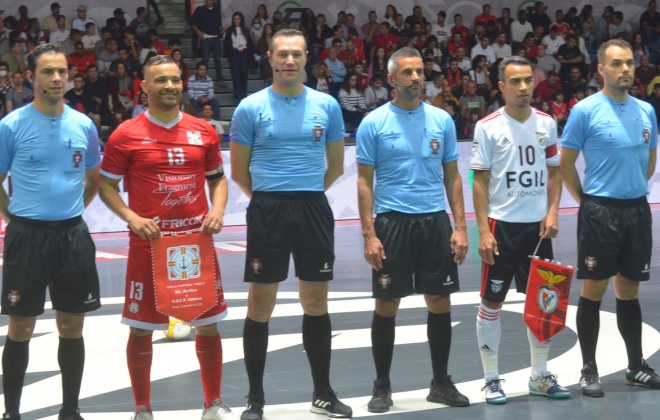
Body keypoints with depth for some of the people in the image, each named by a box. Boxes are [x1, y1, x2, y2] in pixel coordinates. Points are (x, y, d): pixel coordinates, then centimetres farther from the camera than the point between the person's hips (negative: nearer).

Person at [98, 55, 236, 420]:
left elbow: (218, 178, 15)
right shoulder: (126, 135, -4)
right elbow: (106, 185, 1)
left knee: (208, 323, 7)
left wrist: (217, 210, -4)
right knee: (142, 327, 3)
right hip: (148, 242, -3)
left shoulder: (203, 131, 6)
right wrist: (132, 218, -14)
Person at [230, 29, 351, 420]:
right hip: (268, 211, -2)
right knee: (260, 305, 0)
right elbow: (239, 171, 3)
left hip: (314, 210, 2)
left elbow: (336, 165, 14)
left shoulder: (327, 105, 4)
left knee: (316, 302, 9)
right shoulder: (251, 107, -3)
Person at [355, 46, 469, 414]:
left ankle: (441, 382, 18)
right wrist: (369, 234, -10)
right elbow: (365, 181, -2)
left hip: (435, 221, 3)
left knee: (440, 303, 6)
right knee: (387, 306, 2)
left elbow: (452, 176, 10)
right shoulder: (374, 123, -3)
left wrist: (460, 227, 2)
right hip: (392, 221, -3)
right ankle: (382, 386, 13)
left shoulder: (442, 120, 6)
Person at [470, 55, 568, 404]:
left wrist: (552, 212, -3)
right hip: (502, 226, -4)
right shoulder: (488, 127, -8)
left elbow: (554, 171, 12)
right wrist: (483, 231, -13)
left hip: (538, 226, 4)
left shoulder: (546, 123, 5)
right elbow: (480, 181, -7)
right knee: (492, 302, 2)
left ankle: (540, 376, 20)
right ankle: (491, 379, 10)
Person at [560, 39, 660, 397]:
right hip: (599, 212, -5)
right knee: (593, 290, 0)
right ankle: (589, 370, 7)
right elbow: (565, 163, -5)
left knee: (629, 290, 13)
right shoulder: (585, 111, -8)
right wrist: (587, 201, -2)